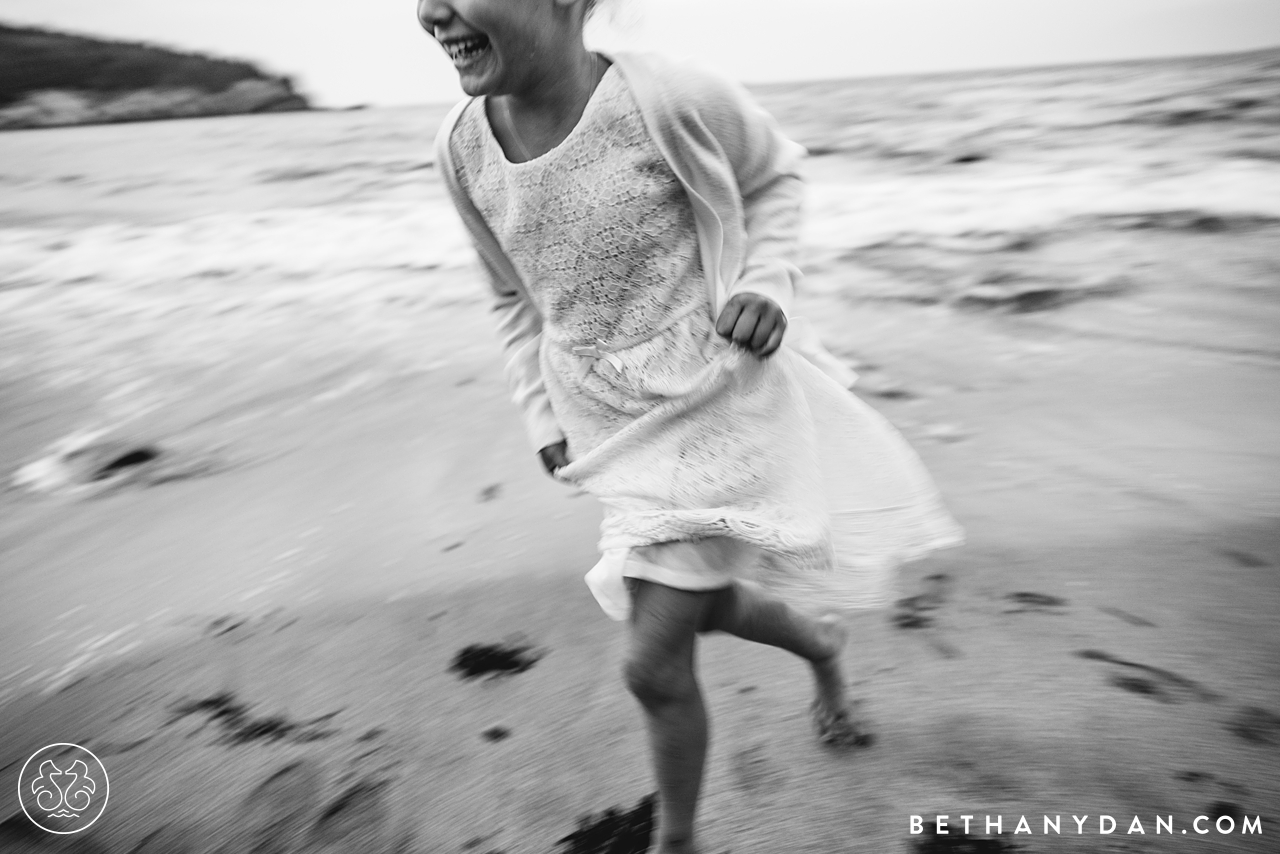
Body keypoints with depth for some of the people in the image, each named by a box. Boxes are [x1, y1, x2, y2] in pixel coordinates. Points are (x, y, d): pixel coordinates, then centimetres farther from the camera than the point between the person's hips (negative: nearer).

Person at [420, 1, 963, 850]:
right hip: (612, 425, 5)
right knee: (710, 606, 21)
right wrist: (543, 417, 7)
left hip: (715, 404, -5)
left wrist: (767, 280, -15)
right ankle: (822, 642, 57)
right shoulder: (462, 150, -7)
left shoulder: (669, 99, -21)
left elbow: (775, 172, 0)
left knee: (656, 662, -1)